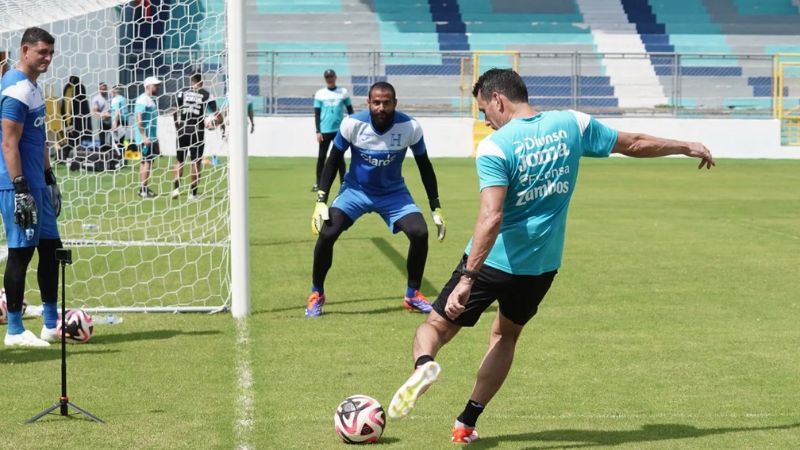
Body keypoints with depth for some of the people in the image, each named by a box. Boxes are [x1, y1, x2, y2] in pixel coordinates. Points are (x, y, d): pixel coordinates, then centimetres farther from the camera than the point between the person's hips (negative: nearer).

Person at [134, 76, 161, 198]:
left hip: (151, 137, 10)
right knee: (147, 162, -10)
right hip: (145, 137, -10)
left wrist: (153, 137, 23)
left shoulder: (150, 100, 17)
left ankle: (143, 189, 16)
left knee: (146, 162, 12)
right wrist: (144, 137, -24)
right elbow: (139, 119, -20)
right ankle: (144, 190, -10)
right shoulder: (143, 100, -13)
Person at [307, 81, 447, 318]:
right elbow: (334, 160, -8)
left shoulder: (410, 127, -21)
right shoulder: (352, 124, -23)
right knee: (326, 234, -19)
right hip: (356, 190, -1)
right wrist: (321, 200, -16)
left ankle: (413, 295, 4)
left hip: (394, 192, 1)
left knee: (420, 233, -18)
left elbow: (424, 166, -5)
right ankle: (316, 294, 4)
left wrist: (436, 208, -5)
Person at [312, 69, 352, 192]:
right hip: (324, 130, 0)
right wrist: (318, 131, -4)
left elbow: (350, 111, 8)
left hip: (339, 130, 0)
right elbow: (317, 114, 4)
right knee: (321, 157, 3)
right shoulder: (320, 94, 4)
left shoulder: (343, 92, 4)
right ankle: (318, 184, 7)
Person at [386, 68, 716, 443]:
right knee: (505, 335, 26)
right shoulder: (571, 124, 0)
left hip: (492, 260, -5)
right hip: (541, 265, 5)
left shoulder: (494, 147, -15)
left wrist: (468, 278, -29)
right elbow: (635, 144, 11)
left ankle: (424, 363, -25)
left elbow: (491, 218, -26)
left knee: (437, 326, 10)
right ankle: (467, 423, 23)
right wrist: (687, 147, 27)